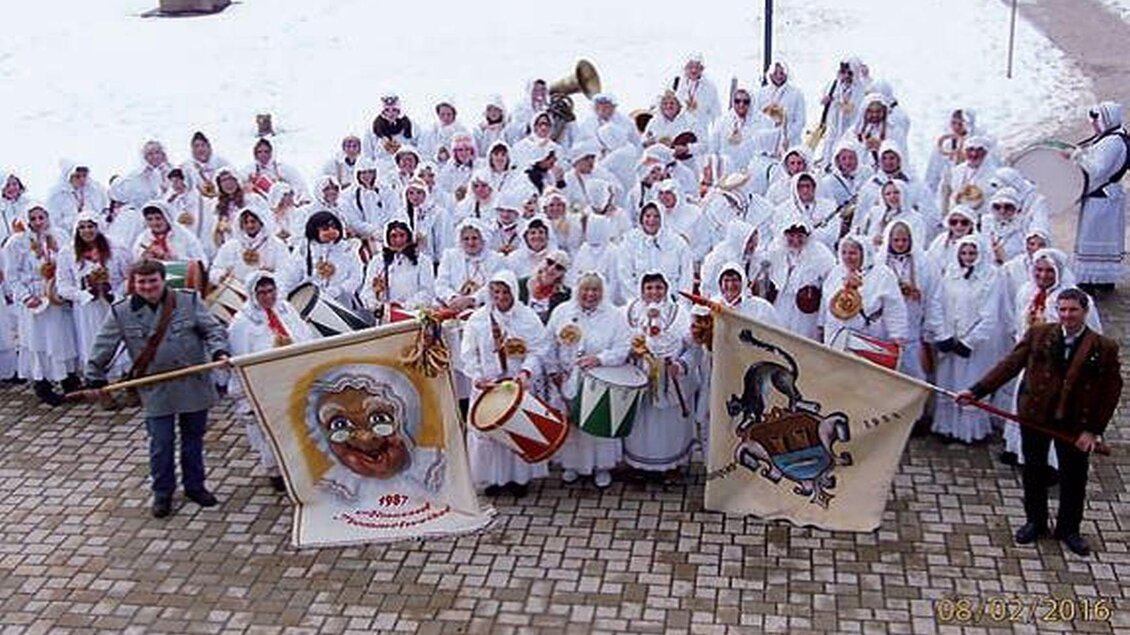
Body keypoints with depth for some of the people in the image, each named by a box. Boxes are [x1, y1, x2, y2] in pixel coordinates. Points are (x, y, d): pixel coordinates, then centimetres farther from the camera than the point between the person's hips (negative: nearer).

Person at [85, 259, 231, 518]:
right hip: (156, 391, -1)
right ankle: (162, 493, 22)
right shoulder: (121, 312, -3)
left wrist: (218, 351, -20)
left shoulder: (189, 301, -3)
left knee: (193, 438, 14)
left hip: (194, 386, 1)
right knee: (161, 444, 4)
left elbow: (213, 329, -3)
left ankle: (195, 486, 32)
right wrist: (95, 379, 6)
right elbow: (103, 347, 4)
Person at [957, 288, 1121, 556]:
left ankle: (1068, 528, 30)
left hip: (1075, 423, -1)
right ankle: (1035, 522, 34)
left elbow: (1111, 391, -5)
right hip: (1035, 417, 1)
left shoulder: (1104, 348, -7)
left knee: (1073, 477, 10)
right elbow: (1010, 365, -5)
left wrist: (1094, 430, -10)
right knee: (1033, 471, 14)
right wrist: (976, 391, -14)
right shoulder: (1038, 335, -2)